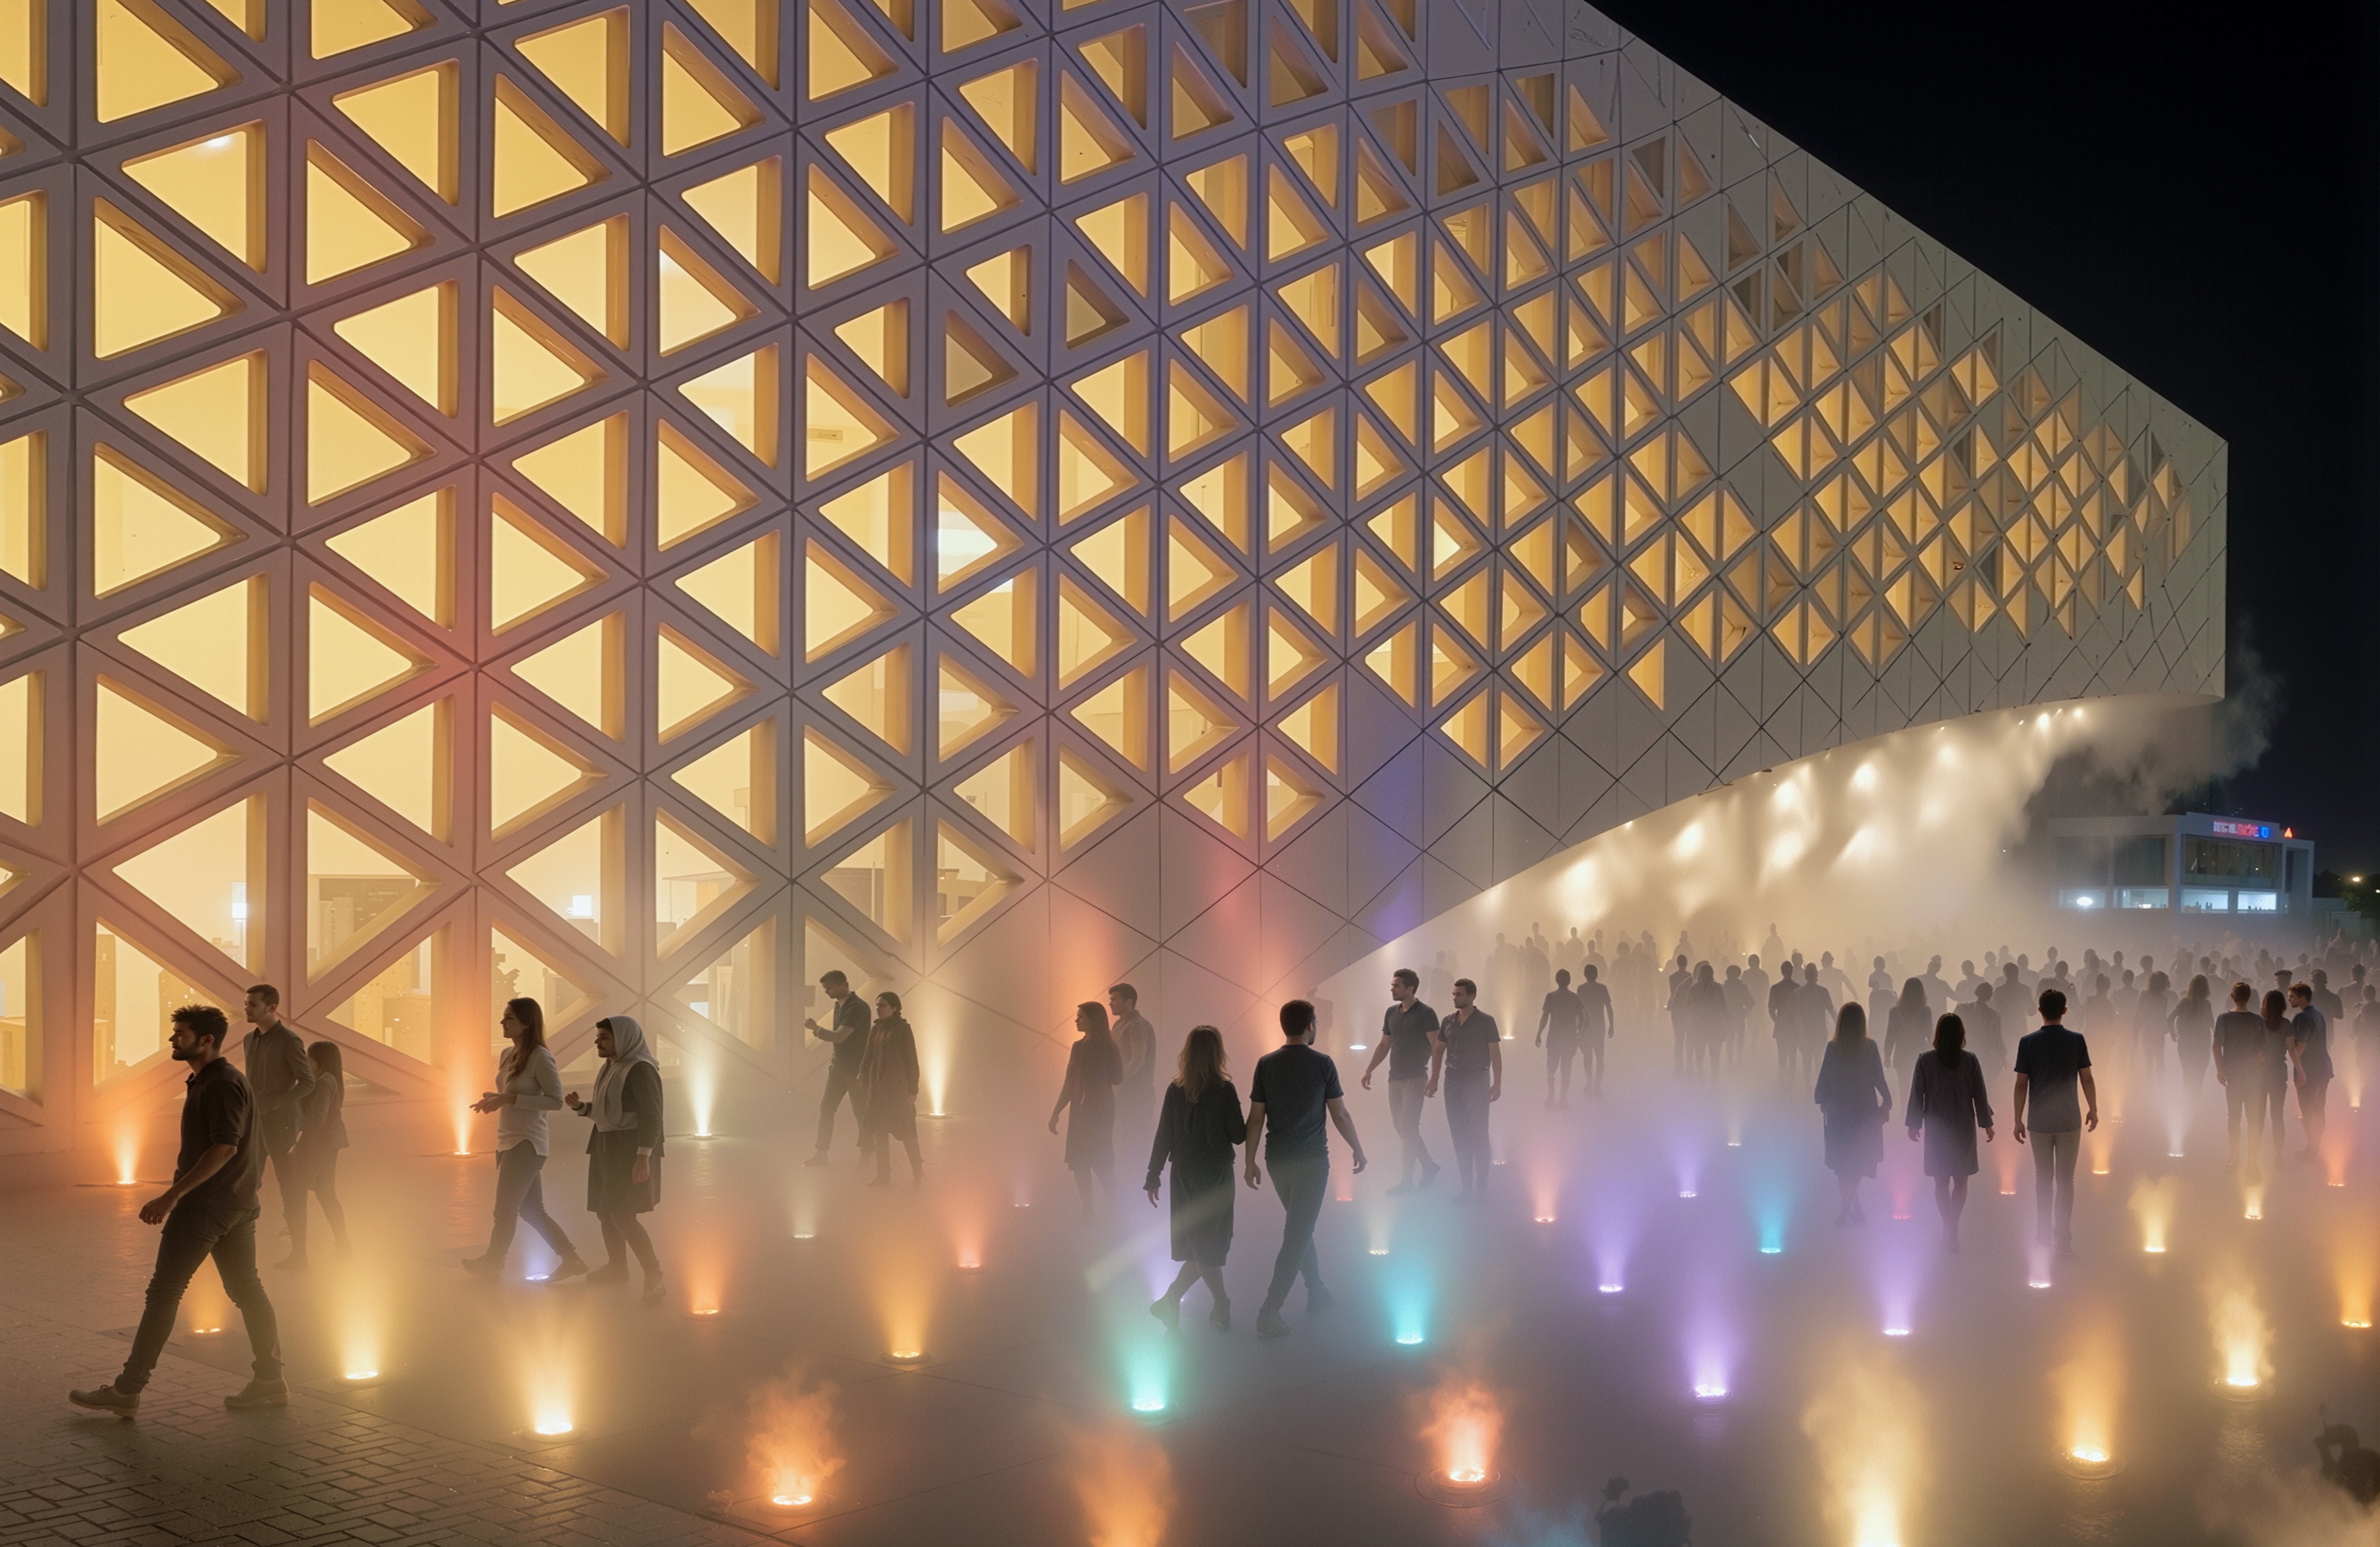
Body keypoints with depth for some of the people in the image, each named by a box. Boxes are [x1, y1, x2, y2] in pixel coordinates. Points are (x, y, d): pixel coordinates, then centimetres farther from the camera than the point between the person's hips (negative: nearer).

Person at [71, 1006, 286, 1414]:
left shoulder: (221, 1085, -16)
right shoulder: (208, 1082, 17)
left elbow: (224, 1148, -25)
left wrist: (171, 1196, -26)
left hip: (204, 1206, -10)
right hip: (238, 1204, 10)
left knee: (164, 1292, -5)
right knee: (246, 1290, 11)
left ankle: (126, 1390, -1)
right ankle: (270, 1380, 13)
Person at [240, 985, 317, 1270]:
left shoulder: (289, 1041, -11)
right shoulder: (250, 1040, 11)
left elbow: (307, 1083, -13)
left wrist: (272, 1103, -20)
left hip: (282, 1124, -7)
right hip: (255, 1124, 7)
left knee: (290, 1189, -1)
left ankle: (298, 1252, 6)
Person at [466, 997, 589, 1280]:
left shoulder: (540, 1057, -15)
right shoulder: (508, 1055, 10)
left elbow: (556, 1101, -19)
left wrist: (509, 1099, -22)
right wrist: (495, 1099, 1)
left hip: (527, 1143, -9)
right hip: (507, 1140, 9)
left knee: (505, 1209, 1)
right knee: (531, 1211, 12)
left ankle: (492, 1262, 17)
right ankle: (571, 1259, 19)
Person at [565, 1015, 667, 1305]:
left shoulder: (641, 1069, -17)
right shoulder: (611, 1067, 12)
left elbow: (652, 1116, -21)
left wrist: (643, 1158, -27)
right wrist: (580, 1106, 2)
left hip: (630, 1148, -10)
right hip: (607, 1145, 10)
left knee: (622, 1214, -16)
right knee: (604, 1210, 16)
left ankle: (654, 1278, -14)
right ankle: (616, 1267, 33)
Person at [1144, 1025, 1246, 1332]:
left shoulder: (1175, 1090, -3)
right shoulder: (1224, 1091, -13)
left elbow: (1163, 1137, -1)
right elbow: (1238, 1136, -9)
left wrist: (1153, 1177, 5)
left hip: (1184, 1174, 4)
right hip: (1215, 1173, -4)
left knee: (1198, 1245, 13)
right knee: (1209, 1244, 5)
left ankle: (1222, 1309, 14)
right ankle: (1171, 1302, 0)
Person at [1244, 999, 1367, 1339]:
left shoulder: (1266, 1064, -1)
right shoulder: (1322, 1064, -10)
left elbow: (1256, 1118, 0)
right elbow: (1340, 1115, -5)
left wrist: (1250, 1162, 8)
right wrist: (1358, 1149, 10)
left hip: (1277, 1161, 5)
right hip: (1311, 1160, -5)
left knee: (1300, 1226, 22)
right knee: (1297, 1235, -3)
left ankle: (1316, 1292, 34)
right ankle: (1269, 1312, -10)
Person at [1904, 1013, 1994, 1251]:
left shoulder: (1925, 1060, -8)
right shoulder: (1970, 1061, -7)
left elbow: (1917, 1095, -4)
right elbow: (1979, 1095, -2)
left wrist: (1914, 1124, 7)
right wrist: (1986, 1123, 9)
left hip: (1936, 1128, -1)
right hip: (1964, 1126, 1)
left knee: (1941, 1182, 7)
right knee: (1960, 1181, 11)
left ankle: (1949, 1229, 1)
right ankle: (1953, 1229, 6)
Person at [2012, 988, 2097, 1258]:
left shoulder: (2028, 1042, -6)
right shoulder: (2077, 1040, -5)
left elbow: (2021, 1084, -5)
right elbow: (2087, 1079, 0)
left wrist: (2017, 1119, 2)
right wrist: (2093, 1109, 15)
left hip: (2040, 1121, 0)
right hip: (2069, 1119, 0)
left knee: (2043, 1178, 13)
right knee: (2065, 1179, 3)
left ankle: (2043, 1235, 20)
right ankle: (2064, 1239, 0)